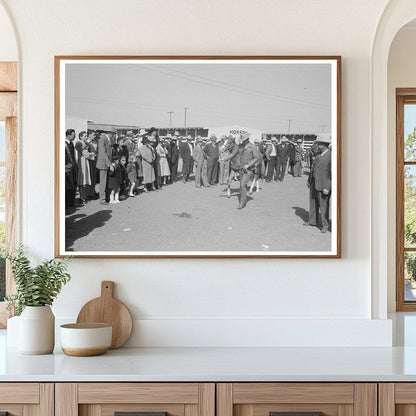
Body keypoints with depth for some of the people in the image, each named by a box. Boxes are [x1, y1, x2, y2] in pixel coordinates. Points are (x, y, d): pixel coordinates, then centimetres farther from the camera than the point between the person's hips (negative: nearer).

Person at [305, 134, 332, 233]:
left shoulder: (331, 156, -17)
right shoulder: (318, 154, 9)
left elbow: (332, 173, -19)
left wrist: (327, 188, -22)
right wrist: (309, 180, 21)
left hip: (323, 185, -8)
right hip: (314, 184, 8)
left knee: (323, 205, 1)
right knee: (313, 203, 17)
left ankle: (325, 225, 13)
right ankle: (313, 221, 32)